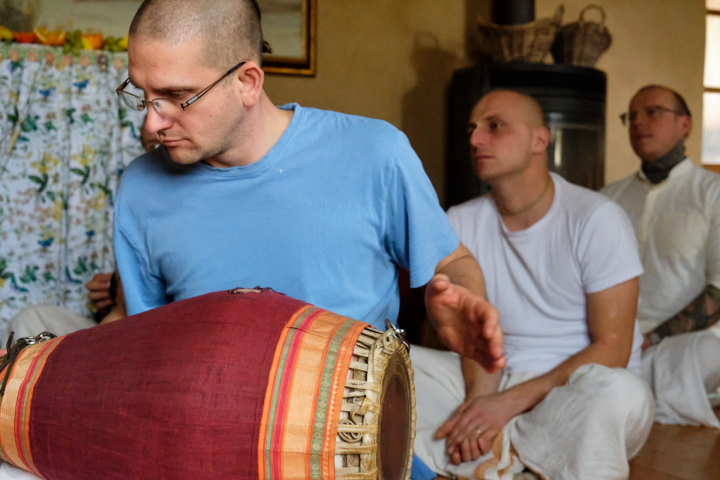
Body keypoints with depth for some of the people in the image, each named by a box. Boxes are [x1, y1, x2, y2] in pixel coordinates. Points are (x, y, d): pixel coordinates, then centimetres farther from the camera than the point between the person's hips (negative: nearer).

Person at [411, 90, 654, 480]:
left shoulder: (596, 219, -9)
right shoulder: (460, 223, 5)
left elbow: (611, 350, -12)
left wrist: (510, 402, -20)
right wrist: (479, 397, -20)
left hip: (574, 389, -3)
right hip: (496, 384, 4)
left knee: (621, 393, -38)